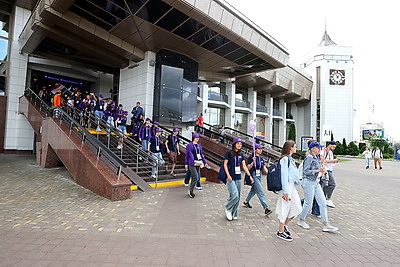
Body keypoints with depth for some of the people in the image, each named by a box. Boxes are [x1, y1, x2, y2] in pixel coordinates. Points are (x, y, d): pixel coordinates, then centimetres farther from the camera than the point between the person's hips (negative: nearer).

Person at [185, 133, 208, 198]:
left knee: (194, 178, 9)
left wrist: (204, 162, 17)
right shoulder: (189, 145, -2)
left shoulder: (199, 145, 13)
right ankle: (190, 191, 2)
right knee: (195, 177, -12)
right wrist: (186, 163, 1)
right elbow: (187, 155, 1)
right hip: (192, 164, -5)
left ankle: (191, 191, 21)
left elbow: (201, 154, 19)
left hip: (198, 164, 6)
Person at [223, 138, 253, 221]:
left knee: (237, 197, 8)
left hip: (238, 178, 6)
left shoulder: (241, 154, 10)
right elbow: (225, 164, -5)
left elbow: (244, 166, 12)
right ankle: (227, 208, 12)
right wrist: (228, 175, -14)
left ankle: (233, 214, 24)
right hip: (231, 178, -5)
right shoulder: (229, 152, -5)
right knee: (235, 195, -15)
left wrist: (250, 175, 6)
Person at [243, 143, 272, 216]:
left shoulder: (261, 159, 10)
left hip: (259, 176, 8)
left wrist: (267, 171, -11)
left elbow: (264, 167, 8)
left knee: (253, 190, 22)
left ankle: (246, 201, 42)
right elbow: (248, 168, -14)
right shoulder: (251, 158, -12)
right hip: (254, 176, -8)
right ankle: (266, 208, -8)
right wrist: (253, 162, -28)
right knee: (261, 193, -11)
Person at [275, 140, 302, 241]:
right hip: (286, 187, -10)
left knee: (297, 208, 11)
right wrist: (285, 192, -20)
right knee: (284, 209, 1)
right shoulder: (284, 159, -16)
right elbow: (284, 176, -19)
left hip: (292, 186, 10)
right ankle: (280, 232, 16)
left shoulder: (290, 159, 15)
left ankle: (285, 225, 27)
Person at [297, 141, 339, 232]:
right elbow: (305, 171, -20)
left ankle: (326, 224, 13)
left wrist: (322, 169, 3)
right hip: (309, 183, -9)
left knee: (323, 203, 6)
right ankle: (301, 221, 23)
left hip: (316, 182, 9)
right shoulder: (309, 157, -16)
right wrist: (318, 170, -21)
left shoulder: (317, 157, 10)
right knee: (308, 203, 3)